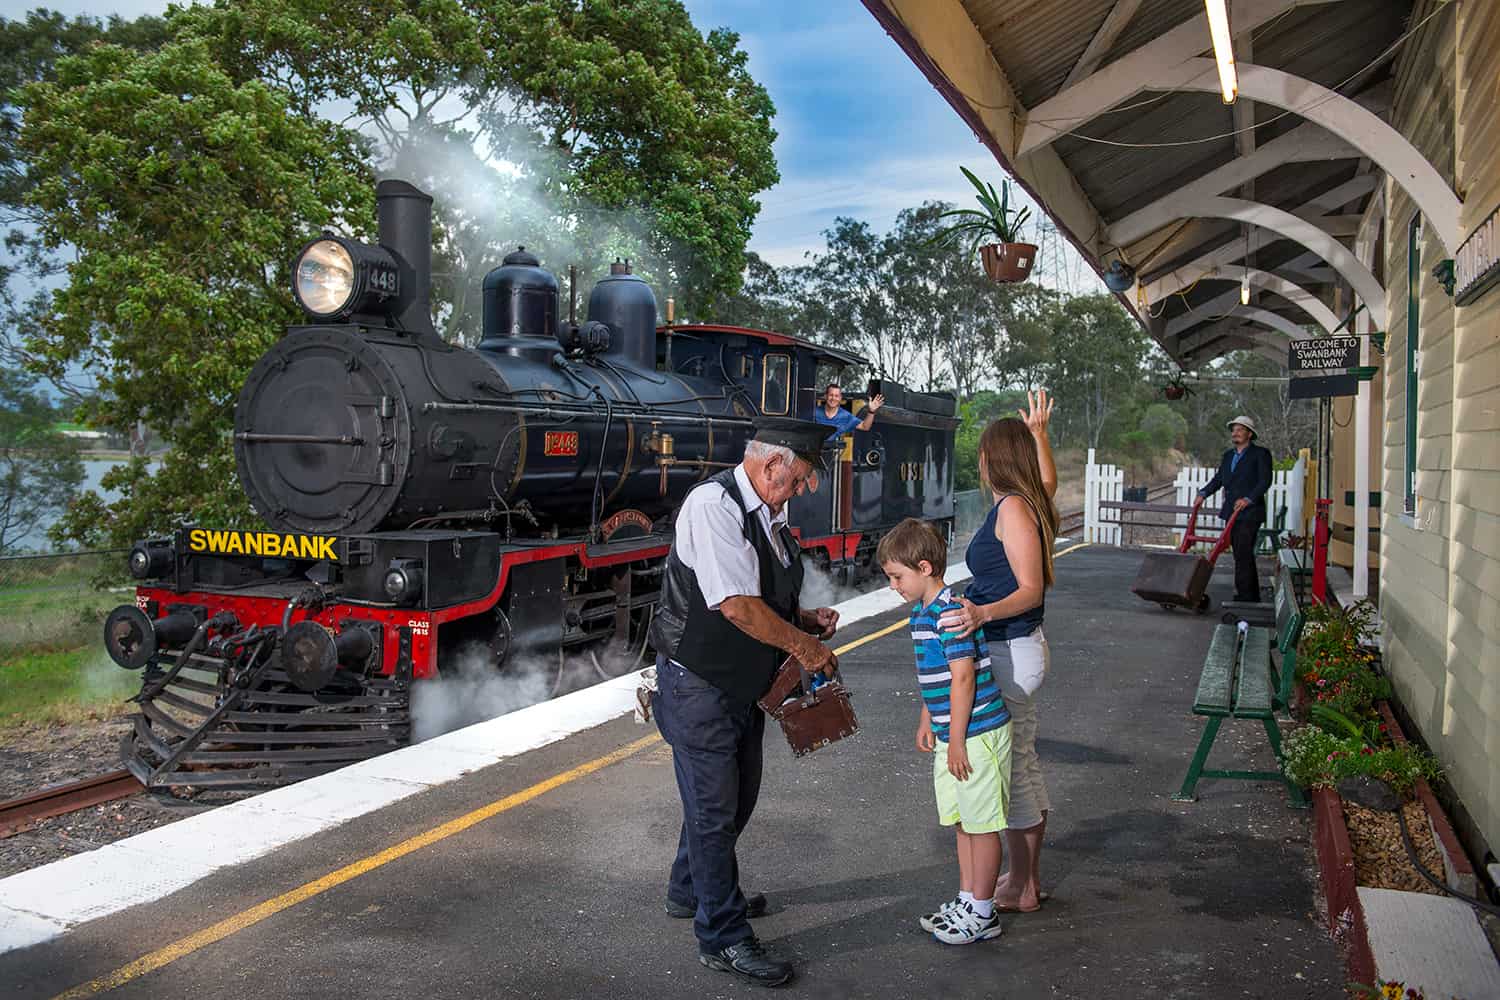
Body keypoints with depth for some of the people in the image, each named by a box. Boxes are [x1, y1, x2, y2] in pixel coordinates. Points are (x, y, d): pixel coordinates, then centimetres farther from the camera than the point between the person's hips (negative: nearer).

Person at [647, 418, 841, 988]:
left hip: (744, 685, 10)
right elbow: (737, 605, -29)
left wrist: (806, 619, 2)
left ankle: (691, 893, 44)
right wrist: (803, 644, -18)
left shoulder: (767, 515, 6)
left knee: (736, 796, 22)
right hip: (698, 687, -9)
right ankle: (723, 939, 16)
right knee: (714, 809, 2)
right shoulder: (714, 505, -22)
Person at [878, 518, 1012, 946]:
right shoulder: (921, 611, 10)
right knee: (962, 822, 18)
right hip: (951, 734, 10)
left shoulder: (950, 611, -21)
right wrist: (927, 721, 23)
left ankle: (982, 913, 16)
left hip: (976, 734, -10)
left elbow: (963, 676, -23)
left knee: (981, 824, 4)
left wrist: (956, 740, -20)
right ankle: (967, 899, 30)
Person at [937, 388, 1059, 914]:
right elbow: (1049, 481, 33)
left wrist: (983, 614, -38)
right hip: (1019, 648, 10)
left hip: (1010, 653, -10)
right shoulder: (1029, 502, 8)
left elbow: (1031, 590, -23)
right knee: (1024, 764, 17)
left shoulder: (1012, 507, -18)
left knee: (1010, 769, 1)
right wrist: (1038, 431, 42)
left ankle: (1020, 889, 13)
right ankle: (1029, 877, 30)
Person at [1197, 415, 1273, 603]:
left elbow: (1265, 481, -12)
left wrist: (1248, 499, -24)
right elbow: (1218, 479, 18)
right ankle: (1252, 597, 20)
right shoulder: (1228, 456, 19)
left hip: (1249, 513, -7)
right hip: (1231, 513, 7)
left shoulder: (1261, 454, -3)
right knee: (1243, 556, 12)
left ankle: (1244, 597, -9)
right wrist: (1204, 493, 2)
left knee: (1243, 554, -11)